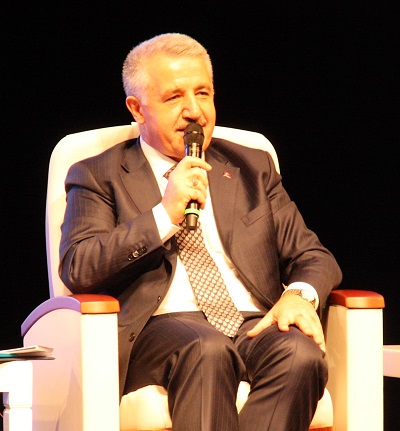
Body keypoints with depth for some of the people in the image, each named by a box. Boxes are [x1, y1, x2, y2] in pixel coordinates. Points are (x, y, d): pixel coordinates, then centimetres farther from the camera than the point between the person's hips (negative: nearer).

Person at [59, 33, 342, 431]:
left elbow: (314, 258, 19)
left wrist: (300, 294, -6)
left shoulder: (252, 168, 23)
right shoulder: (98, 176, 13)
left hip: (255, 324, 3)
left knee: (301, 354, -31)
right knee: (208, 349, -37)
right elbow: (77, 270, -2)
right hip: (158, 328, -3)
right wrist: (165, 215, -10)